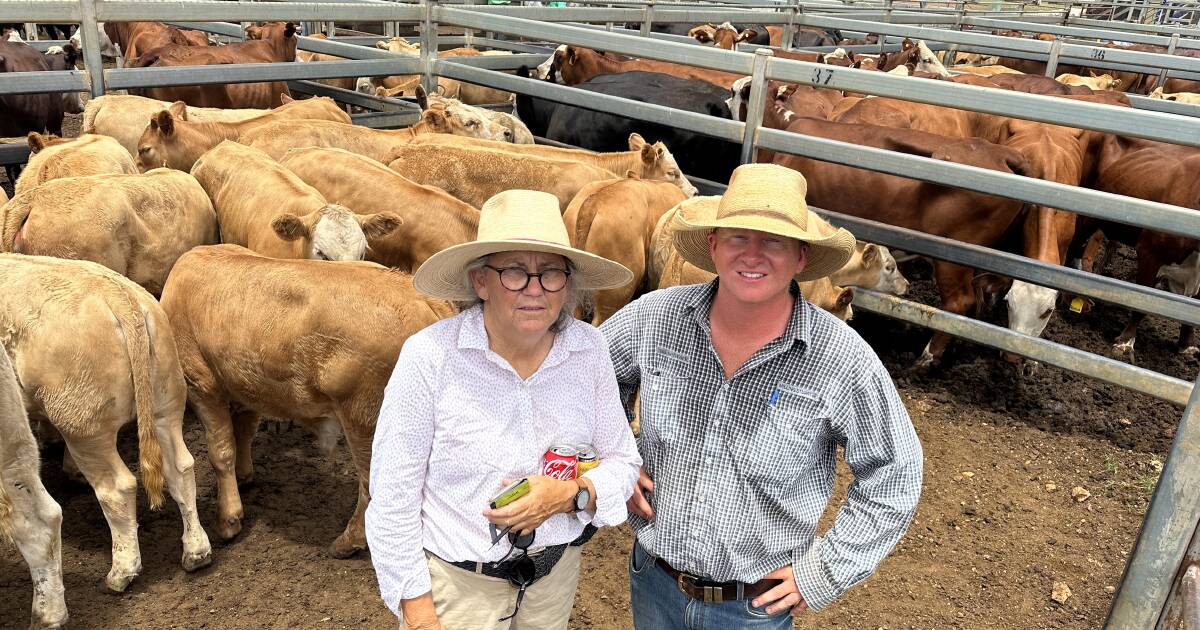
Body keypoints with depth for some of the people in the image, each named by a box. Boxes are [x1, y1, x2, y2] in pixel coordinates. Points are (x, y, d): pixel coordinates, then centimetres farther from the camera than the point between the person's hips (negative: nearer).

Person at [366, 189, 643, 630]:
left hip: (556, 574, 4)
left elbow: (622, 462, 1)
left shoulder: (590, 350, -10)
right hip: (455, 582, -4)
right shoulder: (429, 356, -21)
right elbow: (393, 498, -15)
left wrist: (571, 494, -19)